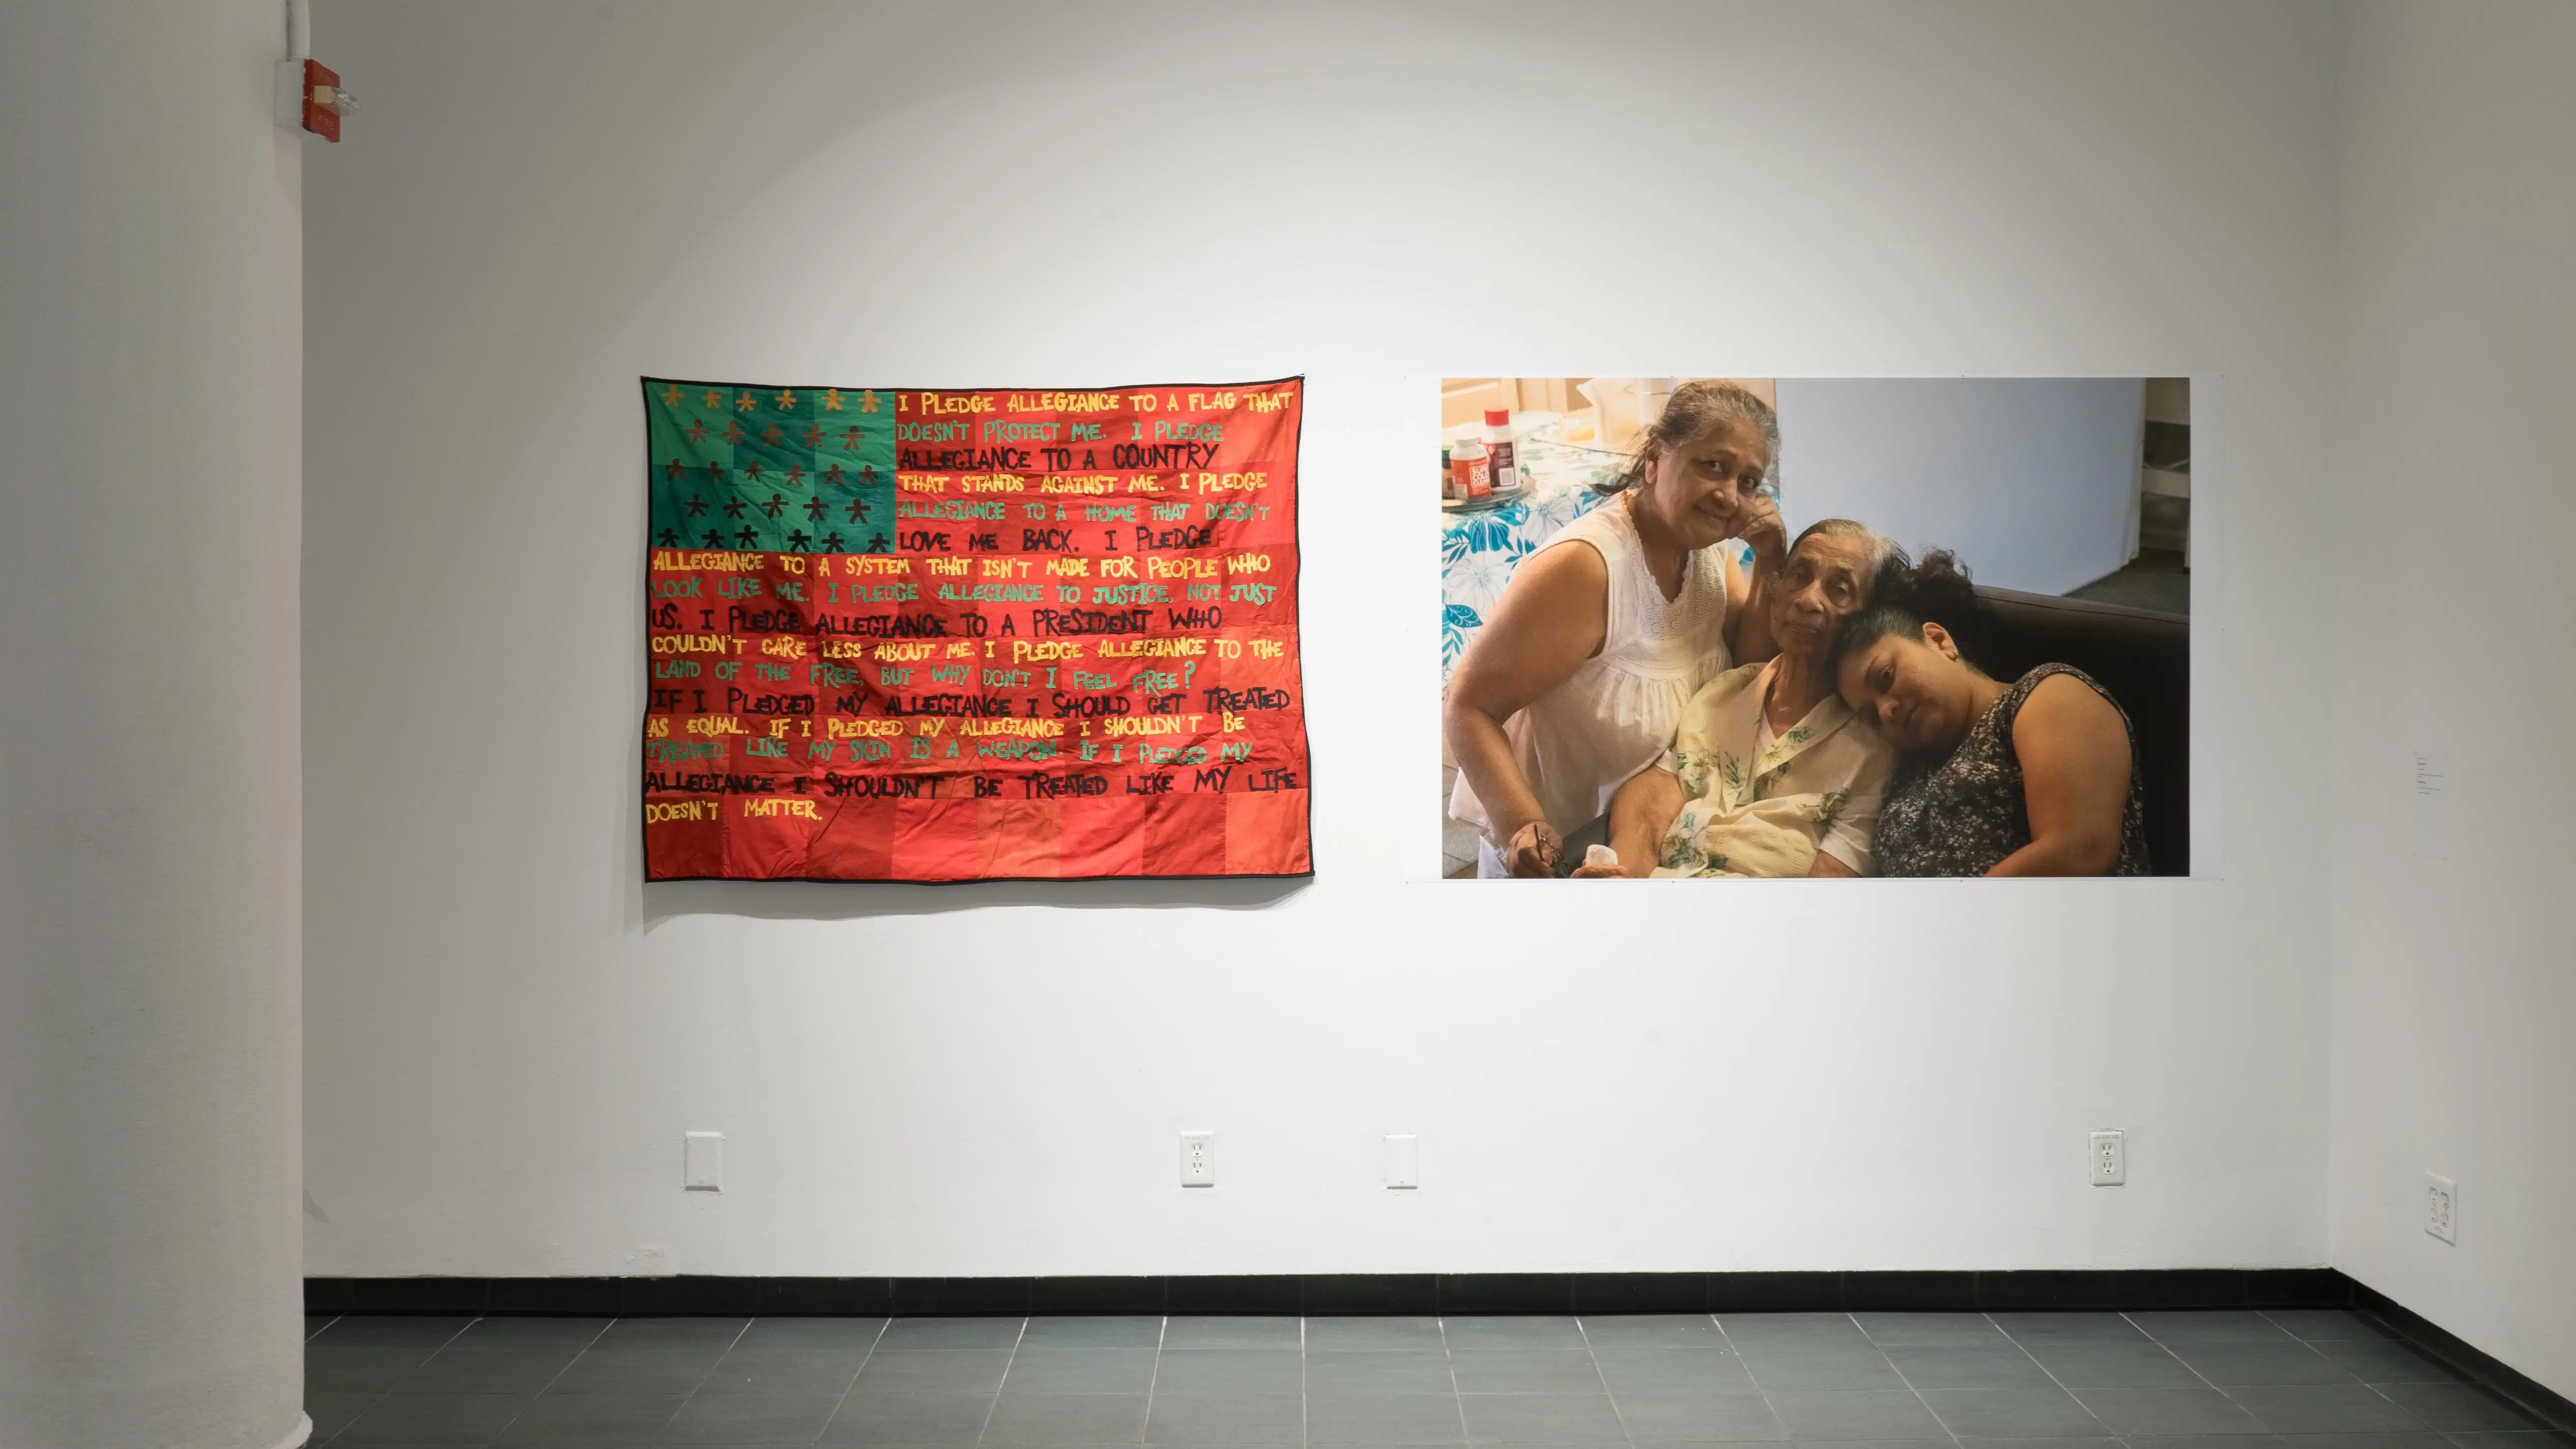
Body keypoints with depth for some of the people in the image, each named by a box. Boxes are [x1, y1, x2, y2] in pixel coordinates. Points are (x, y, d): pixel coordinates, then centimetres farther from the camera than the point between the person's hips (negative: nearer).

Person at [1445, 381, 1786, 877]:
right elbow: (1468, 706, -28)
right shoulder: (1584, 564, -29)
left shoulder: (1706, 540, -6)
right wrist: (1523, 825, -40)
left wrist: (1770, 565, -17)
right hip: (1558, 850, -6)